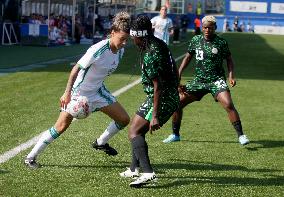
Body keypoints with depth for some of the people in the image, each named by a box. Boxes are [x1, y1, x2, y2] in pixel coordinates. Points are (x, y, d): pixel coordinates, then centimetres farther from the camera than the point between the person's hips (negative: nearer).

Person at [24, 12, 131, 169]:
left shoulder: (120, 50, -5)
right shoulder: (98, 50, -29)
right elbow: (76, 68, -24)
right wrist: (67, 92, -27)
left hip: (98, 91, 8)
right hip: (79, 91, -7)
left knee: (124, 119, 6)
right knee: (61, 126, -13)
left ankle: (101, 143, 30)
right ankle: (30, 157, -3)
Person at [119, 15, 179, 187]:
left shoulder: (150, 55, -22)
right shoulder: (159, 43, 8)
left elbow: (158, 86, -25)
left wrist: (155, 116, -25)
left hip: (162, 99, -10)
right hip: (172, 97, 10)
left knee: (134, 132, -14)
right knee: (139, 130, 21)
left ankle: (148, 173, -27)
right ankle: (134, 169, 31)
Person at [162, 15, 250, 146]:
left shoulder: (221, 43, -6)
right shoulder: (195, 40, 3)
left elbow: (229, 59, 5)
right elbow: (188, 57, 14)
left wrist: (231, 76, -9)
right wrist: (178, 74, 7)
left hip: (216, 80, -4)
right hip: (199, 81, 4)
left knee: (228, 105, -25)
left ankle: (241, 135, -14)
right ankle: (175, 135, 17)